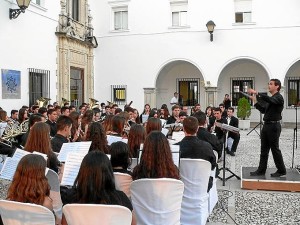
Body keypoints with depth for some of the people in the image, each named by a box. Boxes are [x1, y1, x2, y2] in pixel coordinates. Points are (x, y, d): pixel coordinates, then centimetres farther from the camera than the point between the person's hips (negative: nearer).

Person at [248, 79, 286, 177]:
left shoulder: (279, 97, -10)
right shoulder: (270, 98, 18)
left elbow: (270, 100, -31)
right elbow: (264, 110, 18)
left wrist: (257, 93, -37)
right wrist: (256, 101, 8)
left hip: (274, 126, -8)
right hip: (266, 125, 8)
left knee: (275, 149, 0)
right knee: (264, 149, 8)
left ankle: (281, 170, 13)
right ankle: (261, 170, 13)